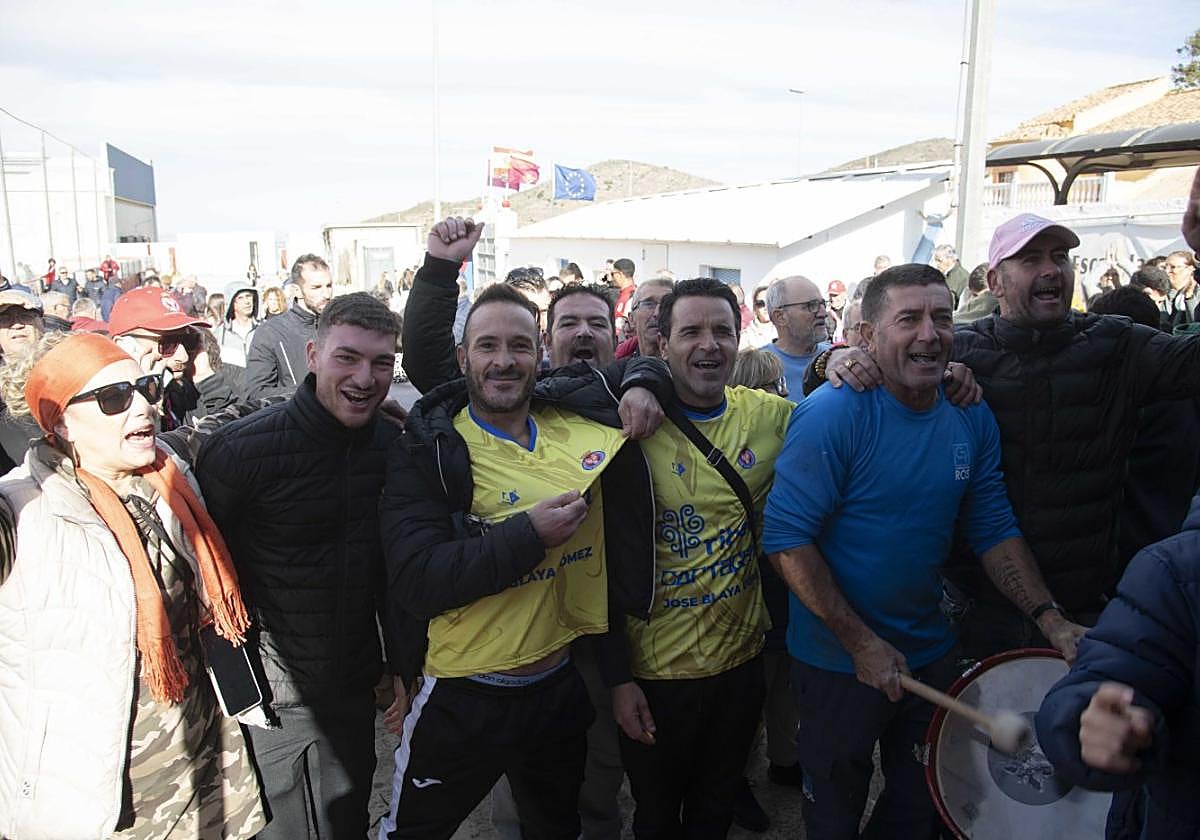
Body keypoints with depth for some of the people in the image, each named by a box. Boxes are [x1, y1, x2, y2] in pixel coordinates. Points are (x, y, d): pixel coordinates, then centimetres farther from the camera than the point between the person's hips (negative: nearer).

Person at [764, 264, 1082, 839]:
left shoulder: (972, 419, -2)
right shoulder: (832, 415, -21)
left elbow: (994, 531, 4)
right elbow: (785, 538, -23)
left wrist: (1050, 619, -9)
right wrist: (862, 643, -22)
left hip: (932, 655, 5)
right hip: (839, 661, -5)